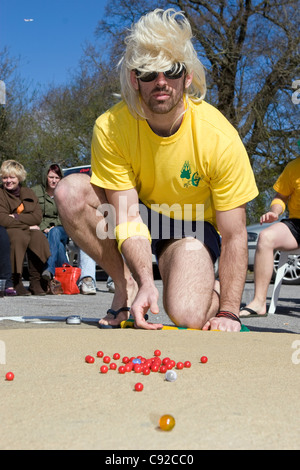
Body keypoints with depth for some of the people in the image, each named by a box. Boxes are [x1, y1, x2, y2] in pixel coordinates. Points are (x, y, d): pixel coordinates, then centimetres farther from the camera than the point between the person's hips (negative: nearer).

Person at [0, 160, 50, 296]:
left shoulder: (28, 193, 15)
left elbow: (38, 217, 2)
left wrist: (16, 217, -11)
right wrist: (28, 225, -11)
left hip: (30, 229, 4)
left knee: (38, 237, -31)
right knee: (19, 237, -37)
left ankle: (36, 282, -27)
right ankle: (16, 282, -32)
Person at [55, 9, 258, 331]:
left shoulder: (220, 136, -26)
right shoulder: (110, 128, -22)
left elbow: (234, 236, -21)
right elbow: (127, 218, -22)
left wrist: (228, 312, -28)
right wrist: (145, 282, -37)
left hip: (191, 224, -2)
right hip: (137, 213, 3)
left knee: (188, 318, -30)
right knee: (70, 192, -27)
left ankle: (212, 291, 10)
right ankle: (126, 286, -8)